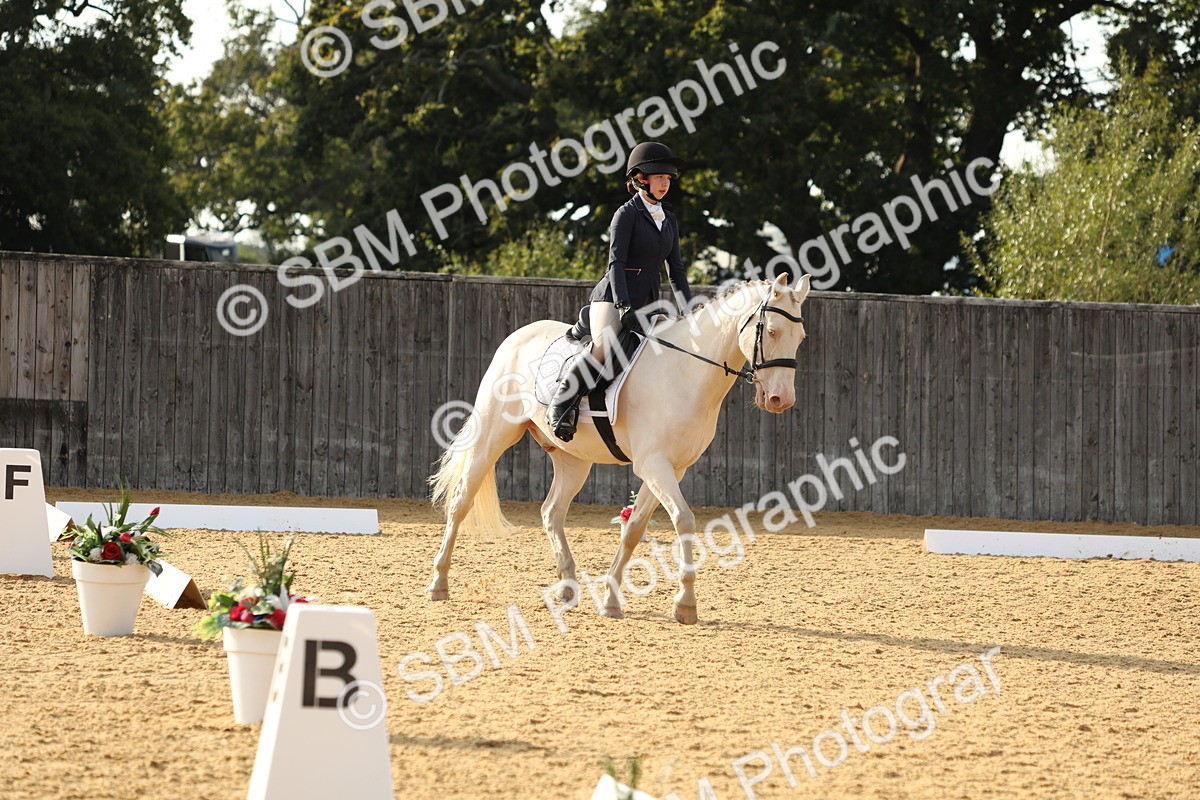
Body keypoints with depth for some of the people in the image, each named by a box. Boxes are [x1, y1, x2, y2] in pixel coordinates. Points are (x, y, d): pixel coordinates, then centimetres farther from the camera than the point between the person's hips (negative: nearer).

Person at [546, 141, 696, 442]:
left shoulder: (669, 220, 19)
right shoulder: (627, 214, -2)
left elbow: (676, 271, 19)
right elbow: (616, 262, -12)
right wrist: (623, 305, -24)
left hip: (647, 304, 8)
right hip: (612, 297, -8)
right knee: (605, 345, -33)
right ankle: (561, 405, -24)